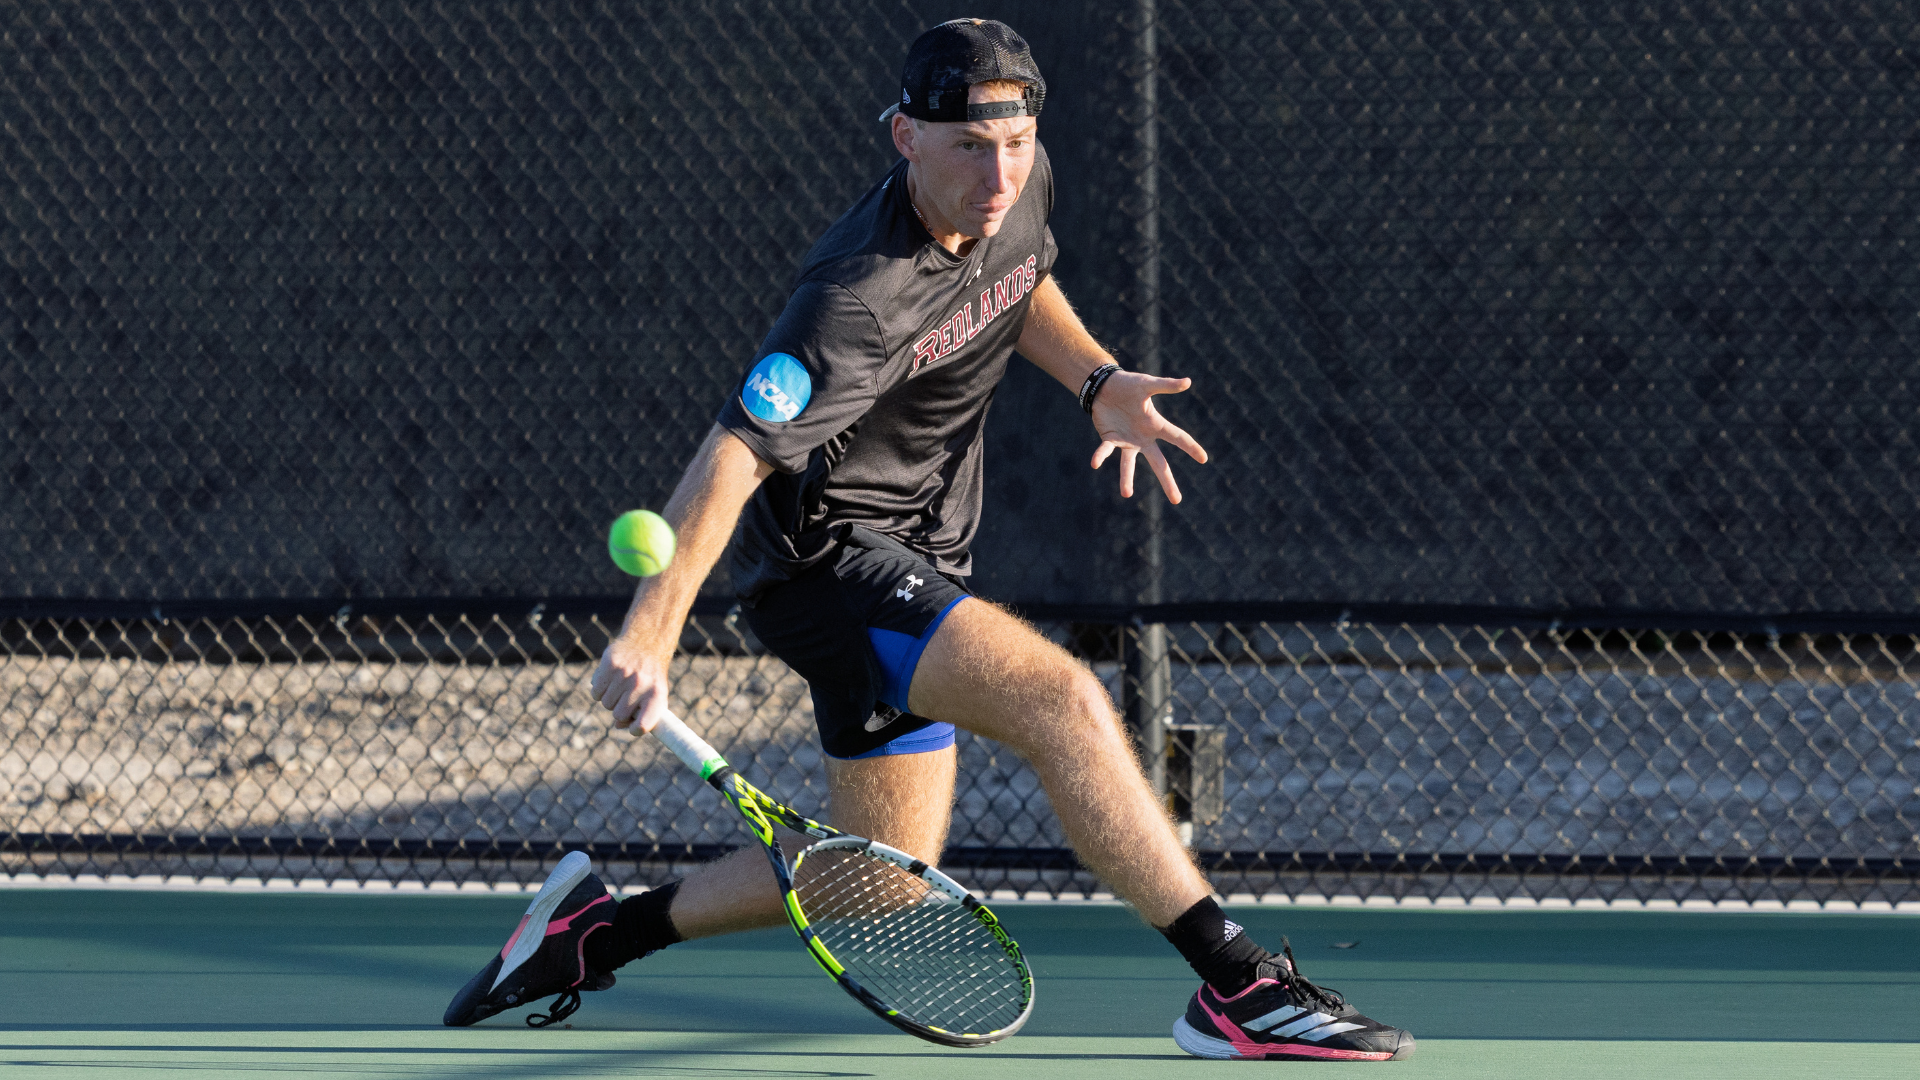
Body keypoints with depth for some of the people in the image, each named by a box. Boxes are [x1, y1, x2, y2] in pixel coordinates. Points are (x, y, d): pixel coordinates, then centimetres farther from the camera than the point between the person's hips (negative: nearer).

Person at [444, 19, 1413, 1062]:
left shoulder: (1021, 190, -4)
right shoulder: (863, 298, -30)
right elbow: (734, 456, -36)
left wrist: (1098, 380, 0)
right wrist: (648, 630, -47)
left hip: (915, 558, 10)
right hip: (823, 552, -10)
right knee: (1062, 700, -29)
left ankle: (594, 931, 28)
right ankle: (1238, 985, -29)